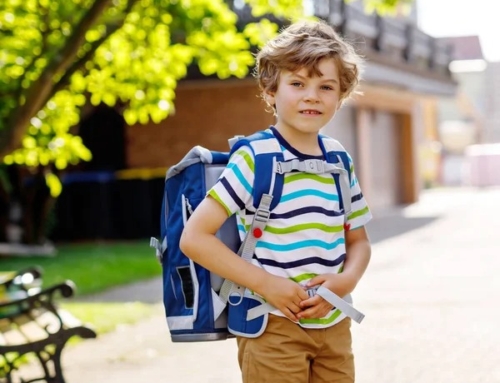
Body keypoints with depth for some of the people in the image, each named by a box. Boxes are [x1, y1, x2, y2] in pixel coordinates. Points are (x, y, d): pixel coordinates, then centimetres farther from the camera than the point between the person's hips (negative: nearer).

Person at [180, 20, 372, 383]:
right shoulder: (255, 159, -10)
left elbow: (358, 241, 17)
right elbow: (194, 237, -14)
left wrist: (346, 281, -5)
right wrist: (266, 284, -19)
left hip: (333, 325, 6)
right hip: (273, 325, -6)